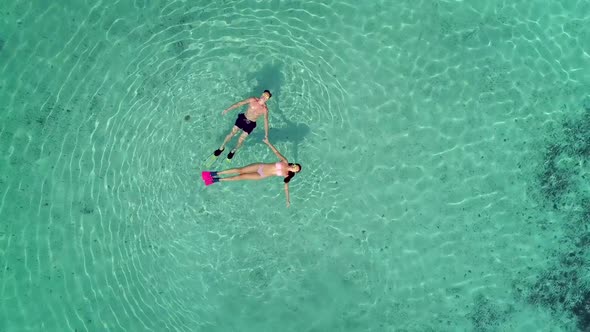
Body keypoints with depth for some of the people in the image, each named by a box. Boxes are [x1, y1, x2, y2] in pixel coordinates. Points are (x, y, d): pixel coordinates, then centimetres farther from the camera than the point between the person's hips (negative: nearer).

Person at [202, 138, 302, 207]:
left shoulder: (287, 176, -7)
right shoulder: (285, 162, -5)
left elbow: (286, 186, -2)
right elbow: (276, 152, -1)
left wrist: (288, 200, -6)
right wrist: (268, 143, -8)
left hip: (261, 176, -1)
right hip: (260, 166, 1)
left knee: (240, 177, -6)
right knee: (240, 170, -6)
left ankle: (218, 180, 3)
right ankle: (215, 174, 2)